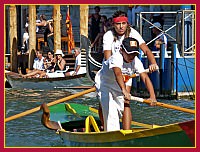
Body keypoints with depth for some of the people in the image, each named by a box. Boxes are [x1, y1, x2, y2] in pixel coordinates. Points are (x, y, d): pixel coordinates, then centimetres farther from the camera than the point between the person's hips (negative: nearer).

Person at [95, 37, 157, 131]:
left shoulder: (136, 61, -20)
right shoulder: (116, 58, -37)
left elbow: (145, 77, -30)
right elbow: (118, 73, -55)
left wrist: (152, 96, -45)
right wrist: (124, 91, -72)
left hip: (119, 87, 6)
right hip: (104, 84, -6)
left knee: (121, 110, 14)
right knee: (110, 111, -19)